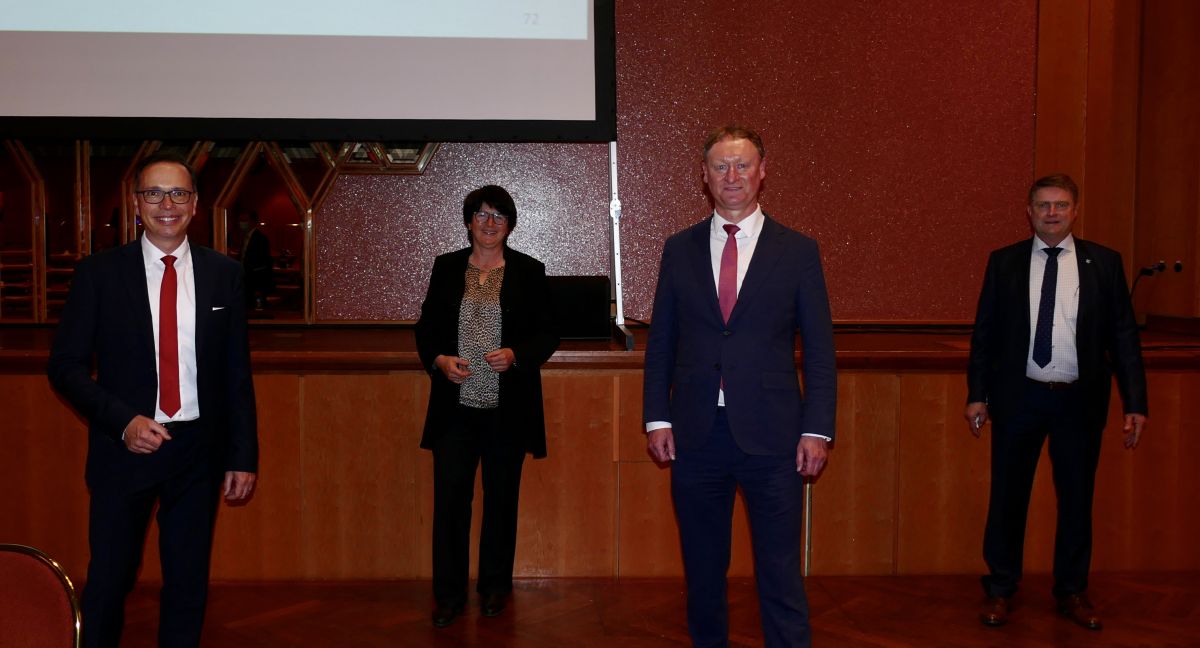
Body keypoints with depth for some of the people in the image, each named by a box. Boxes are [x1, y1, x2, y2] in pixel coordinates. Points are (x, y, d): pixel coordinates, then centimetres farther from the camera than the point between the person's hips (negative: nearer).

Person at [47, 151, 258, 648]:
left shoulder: (224, 273, 2)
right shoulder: (99, 273, -2)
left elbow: (237, 373, 4)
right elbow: (66, 366, -1)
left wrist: (243, 456, 2)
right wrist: (123, 421, -15)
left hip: (199, 449, 2)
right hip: (124, 447, -1)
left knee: (188, 581, 12)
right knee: (109, 580, 8)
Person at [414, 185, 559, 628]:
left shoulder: (529, 271, 2)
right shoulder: (446, 268, 7)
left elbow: (547, 334, 2)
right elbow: (426, 328, 10)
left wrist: (516, 355, -16)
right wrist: (439, 360, -9)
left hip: (507, 409, -1)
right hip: (456, 407, 1)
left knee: (501, 499, 10)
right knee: (449, 498, 0)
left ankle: (495, 586, 25)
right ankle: (449, 593, 13)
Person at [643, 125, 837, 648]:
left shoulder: (798, 251, 2)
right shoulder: (679, 249, 7)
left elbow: (819, 349, 2)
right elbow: (660, 341, 9)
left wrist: (817, 429, -5)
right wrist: (657, 418, 1)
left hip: (770, 435, -2)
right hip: (696, 434, 2)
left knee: (780, 574, 2)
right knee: (703, 570, 14)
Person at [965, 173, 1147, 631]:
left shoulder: (1104, 263, 2)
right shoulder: (1004, 262, 2)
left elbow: (1123, 336, 2)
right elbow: (984, 332, 4)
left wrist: (1135, 402, -4)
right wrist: (976, 394, 0)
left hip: (1080, 401, 1)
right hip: (1019, 398, 0)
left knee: (1077, 498, 11)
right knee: (1007, 496, 7)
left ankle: (1072, 592, 27)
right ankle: (999, 589, 22)